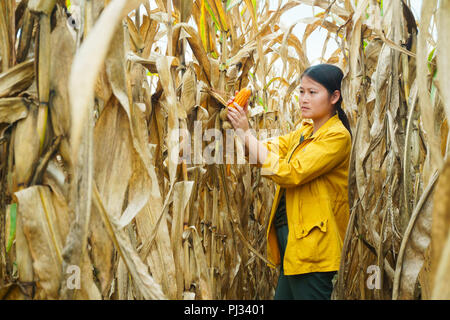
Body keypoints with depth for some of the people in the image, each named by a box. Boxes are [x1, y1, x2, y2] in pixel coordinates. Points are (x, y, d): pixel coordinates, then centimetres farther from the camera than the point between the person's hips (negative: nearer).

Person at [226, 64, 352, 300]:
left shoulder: (337, 136, -13)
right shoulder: (305, 130, 15)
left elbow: (288, 173, -22)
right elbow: (267, 152, 10)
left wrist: (246, 132, -18)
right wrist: (240, 127, -7)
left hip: (312, 244, -9)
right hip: (291, 238, 9)